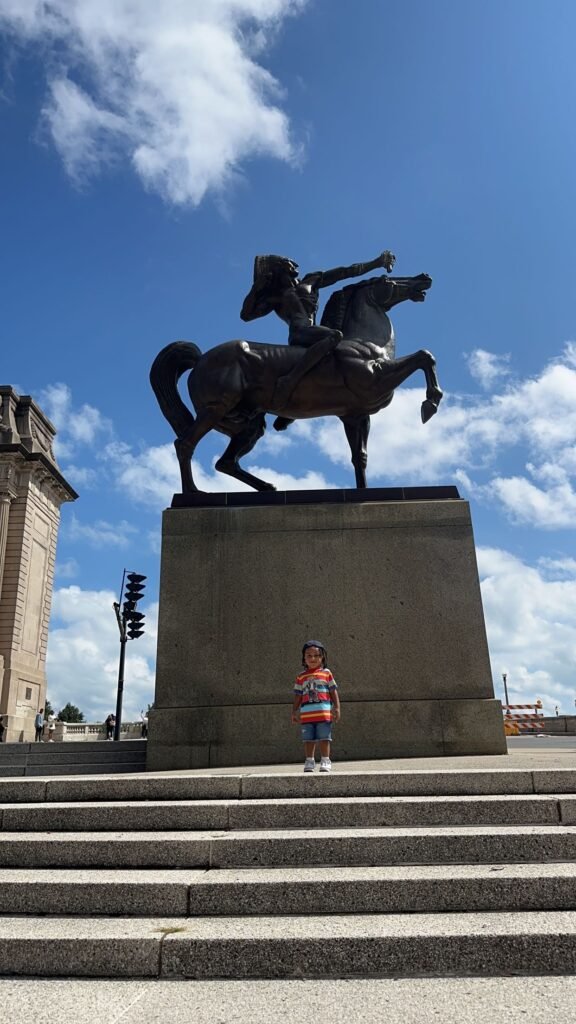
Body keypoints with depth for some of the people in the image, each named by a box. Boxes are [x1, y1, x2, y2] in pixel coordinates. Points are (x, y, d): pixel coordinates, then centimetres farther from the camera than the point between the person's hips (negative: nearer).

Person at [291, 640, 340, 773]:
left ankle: (325, 761, 9)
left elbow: (333, 691, 4)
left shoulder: (326, 673, 4)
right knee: (308, 739, 6)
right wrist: (294, 711, 8)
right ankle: (309, 761, 15)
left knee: (324, 738, 1)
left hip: (324, 712, -2)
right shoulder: (301, 677, 9)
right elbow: (298, 695, 12)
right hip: (306, 713, 2)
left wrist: (337, 708, -1)